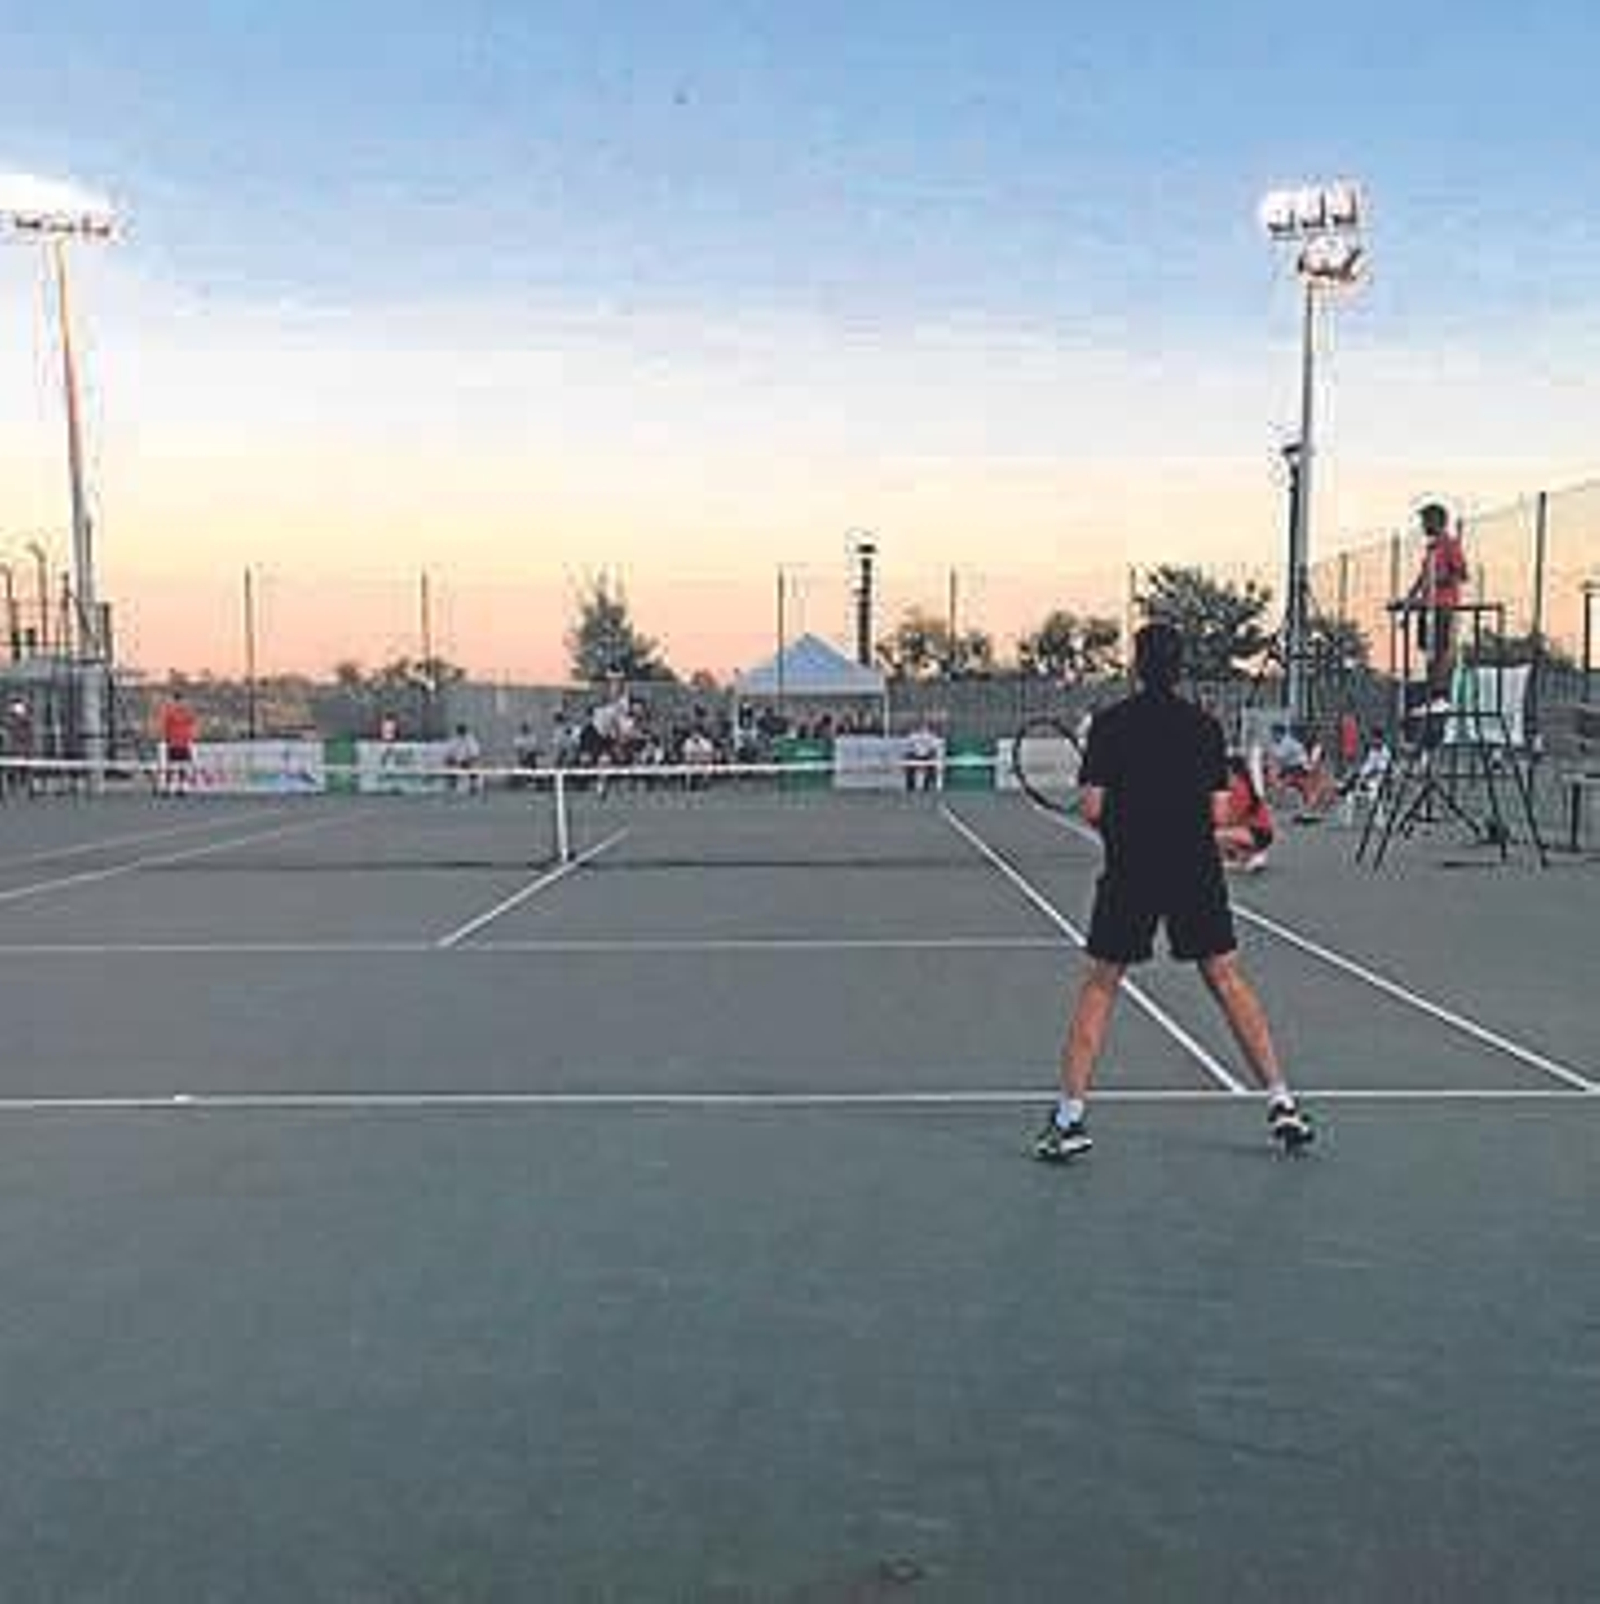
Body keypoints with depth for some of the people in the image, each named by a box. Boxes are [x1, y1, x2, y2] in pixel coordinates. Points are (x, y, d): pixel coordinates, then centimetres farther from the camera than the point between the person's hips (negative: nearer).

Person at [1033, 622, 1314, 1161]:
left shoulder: (1110, 724, -2)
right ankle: (1280, 1100, 13)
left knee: (1099, 985, 7)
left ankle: (1070, 1116, 4)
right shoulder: (1204, 726, 3)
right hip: (1196, 869, 2)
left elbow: (1092, 809, -7)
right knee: (1227, 980, 12)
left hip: (1129, 872, -1)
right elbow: (1218, 813, 0)